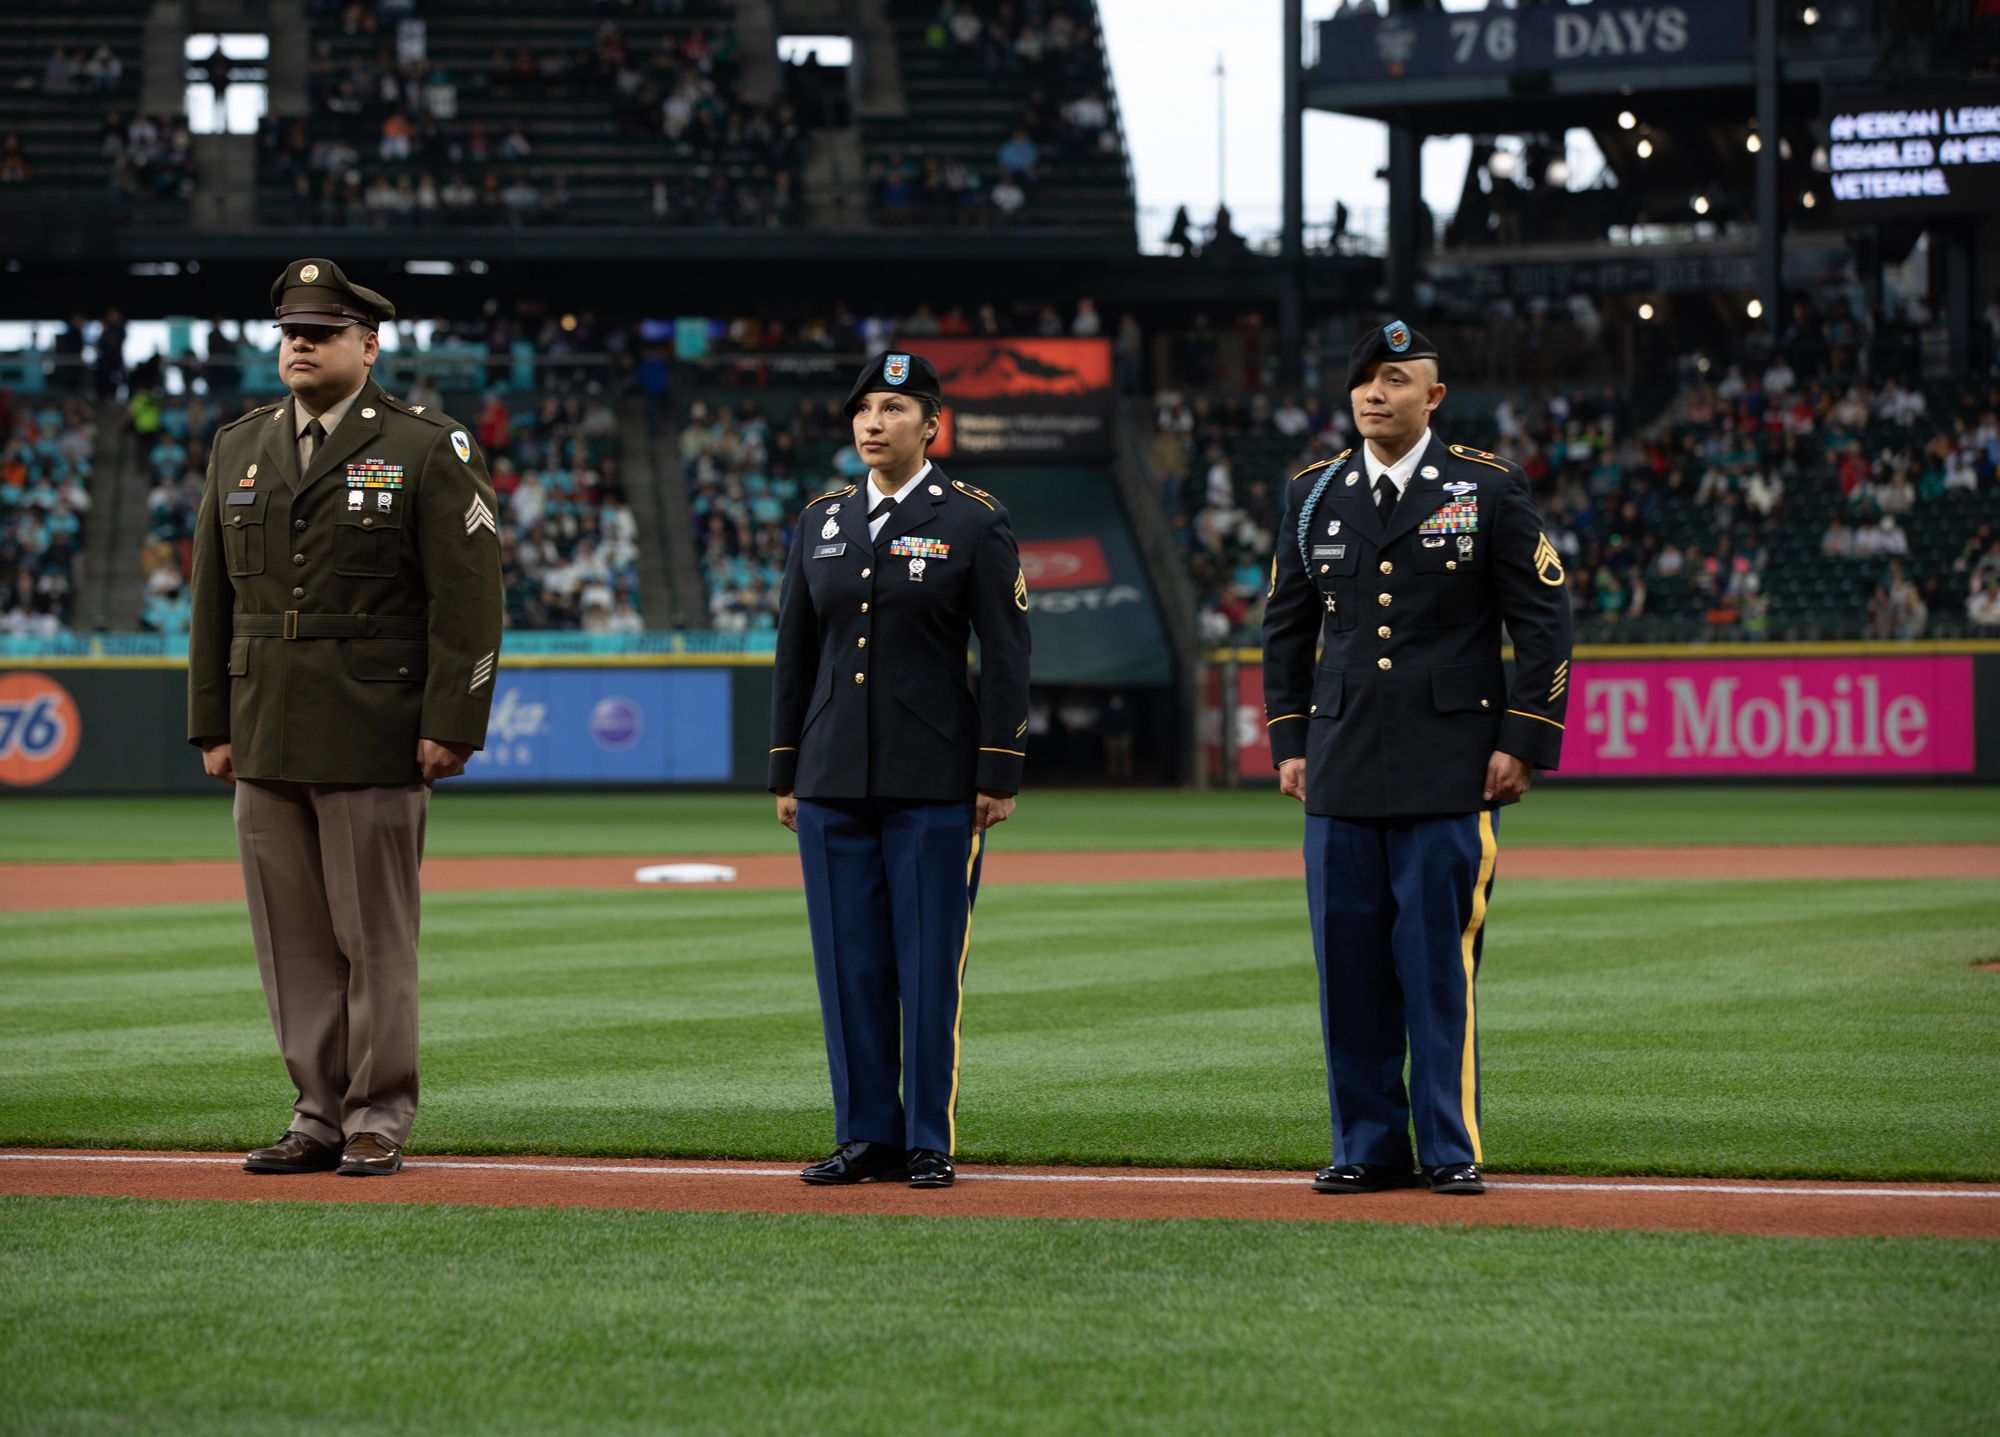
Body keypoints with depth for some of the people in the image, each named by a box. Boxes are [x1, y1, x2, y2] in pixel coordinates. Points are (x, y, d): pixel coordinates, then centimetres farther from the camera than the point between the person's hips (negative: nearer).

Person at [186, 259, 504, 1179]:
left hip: (376, 739, -5)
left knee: (375, 934, -1)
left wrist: (451, 724, -12)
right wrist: (212, 723, 11)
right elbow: (213, 600, 17)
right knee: (292, 939, 7)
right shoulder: (238, 449, 14)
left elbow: (467, 599, -6)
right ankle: (320, 1116, 14)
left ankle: (380, 1119, 6)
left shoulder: (426, 449, -2)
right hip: (265, 740, 5)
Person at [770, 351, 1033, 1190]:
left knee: (931, 963, -2)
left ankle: (930, 1142, 4)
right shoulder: (821, 522, 12)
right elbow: (795, 650, 15)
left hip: (936, 783, -4)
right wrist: (786, 772, 11)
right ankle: (866, 1136, 12)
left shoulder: (974, 521, -1)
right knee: (849, 962, 5)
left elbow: (1006, 654, -3)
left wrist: (999, 773, -9)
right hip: (833, 779, 4)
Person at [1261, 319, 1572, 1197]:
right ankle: (1368, 1147, 11)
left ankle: (1450, 1147, 3)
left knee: (1440, 960, -4)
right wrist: (1289, 742, 10)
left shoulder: (1488, 490, 1)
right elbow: (1286, 628, 18)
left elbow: (1543, 621, 0)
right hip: (1342, 767, 4)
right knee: (1350, 962, 3)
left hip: (1452, 766, -3)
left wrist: (1523, 742, -6)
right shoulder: (1314, 496, 12)